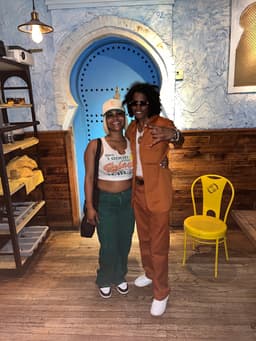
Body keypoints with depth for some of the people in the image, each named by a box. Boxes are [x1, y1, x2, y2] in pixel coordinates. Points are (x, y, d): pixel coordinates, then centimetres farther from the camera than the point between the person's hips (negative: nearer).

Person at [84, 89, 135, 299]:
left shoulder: (132, 144, 0)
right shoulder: (95, 145, -10)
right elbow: (89, 177, -8)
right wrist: (90, 206, -11)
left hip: (128, 200, 4)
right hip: (105, 201, -3)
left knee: (124, 243, 16)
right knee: (108, 247, 6)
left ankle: (119, 277, 43)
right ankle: (104, 280, 36)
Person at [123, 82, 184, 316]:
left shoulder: (162, 124, -13)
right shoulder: (131, 128, 6)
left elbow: (179, 141, -32)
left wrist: (173, 134, -56)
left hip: (157, 192, -6)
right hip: (138, 190, 7)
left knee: (158, 244, 4)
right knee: (144, 237, 22)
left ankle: (161, 293, 24)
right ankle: (150, 273, 46)